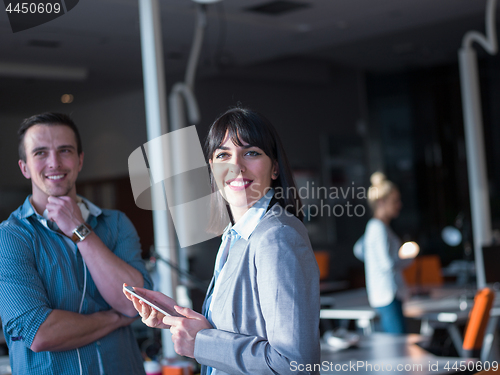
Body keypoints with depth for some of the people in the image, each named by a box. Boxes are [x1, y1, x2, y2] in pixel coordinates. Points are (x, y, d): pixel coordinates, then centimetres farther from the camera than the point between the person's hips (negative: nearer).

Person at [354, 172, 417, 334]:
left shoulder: (374, 226, 15)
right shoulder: (378, 228, -15)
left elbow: (359, 250, 29)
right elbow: (387, 264, -21)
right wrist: (407, 258, -5)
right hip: (387, 296, -10)